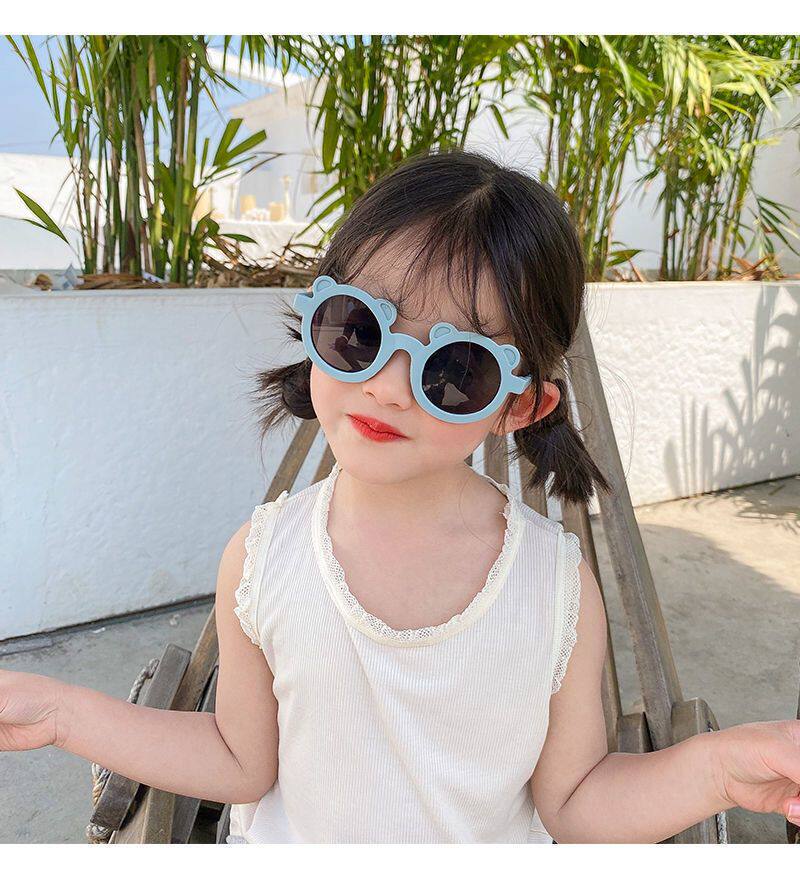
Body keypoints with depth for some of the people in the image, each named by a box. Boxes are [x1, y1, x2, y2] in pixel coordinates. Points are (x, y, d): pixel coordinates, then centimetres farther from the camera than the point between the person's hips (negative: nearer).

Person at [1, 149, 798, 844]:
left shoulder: (561, 588, -25)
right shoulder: (260, 559, -21)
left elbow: (572, 805, -14)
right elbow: (242, 762, -9)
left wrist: (716, 767, -29)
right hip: (289, 850, 1)